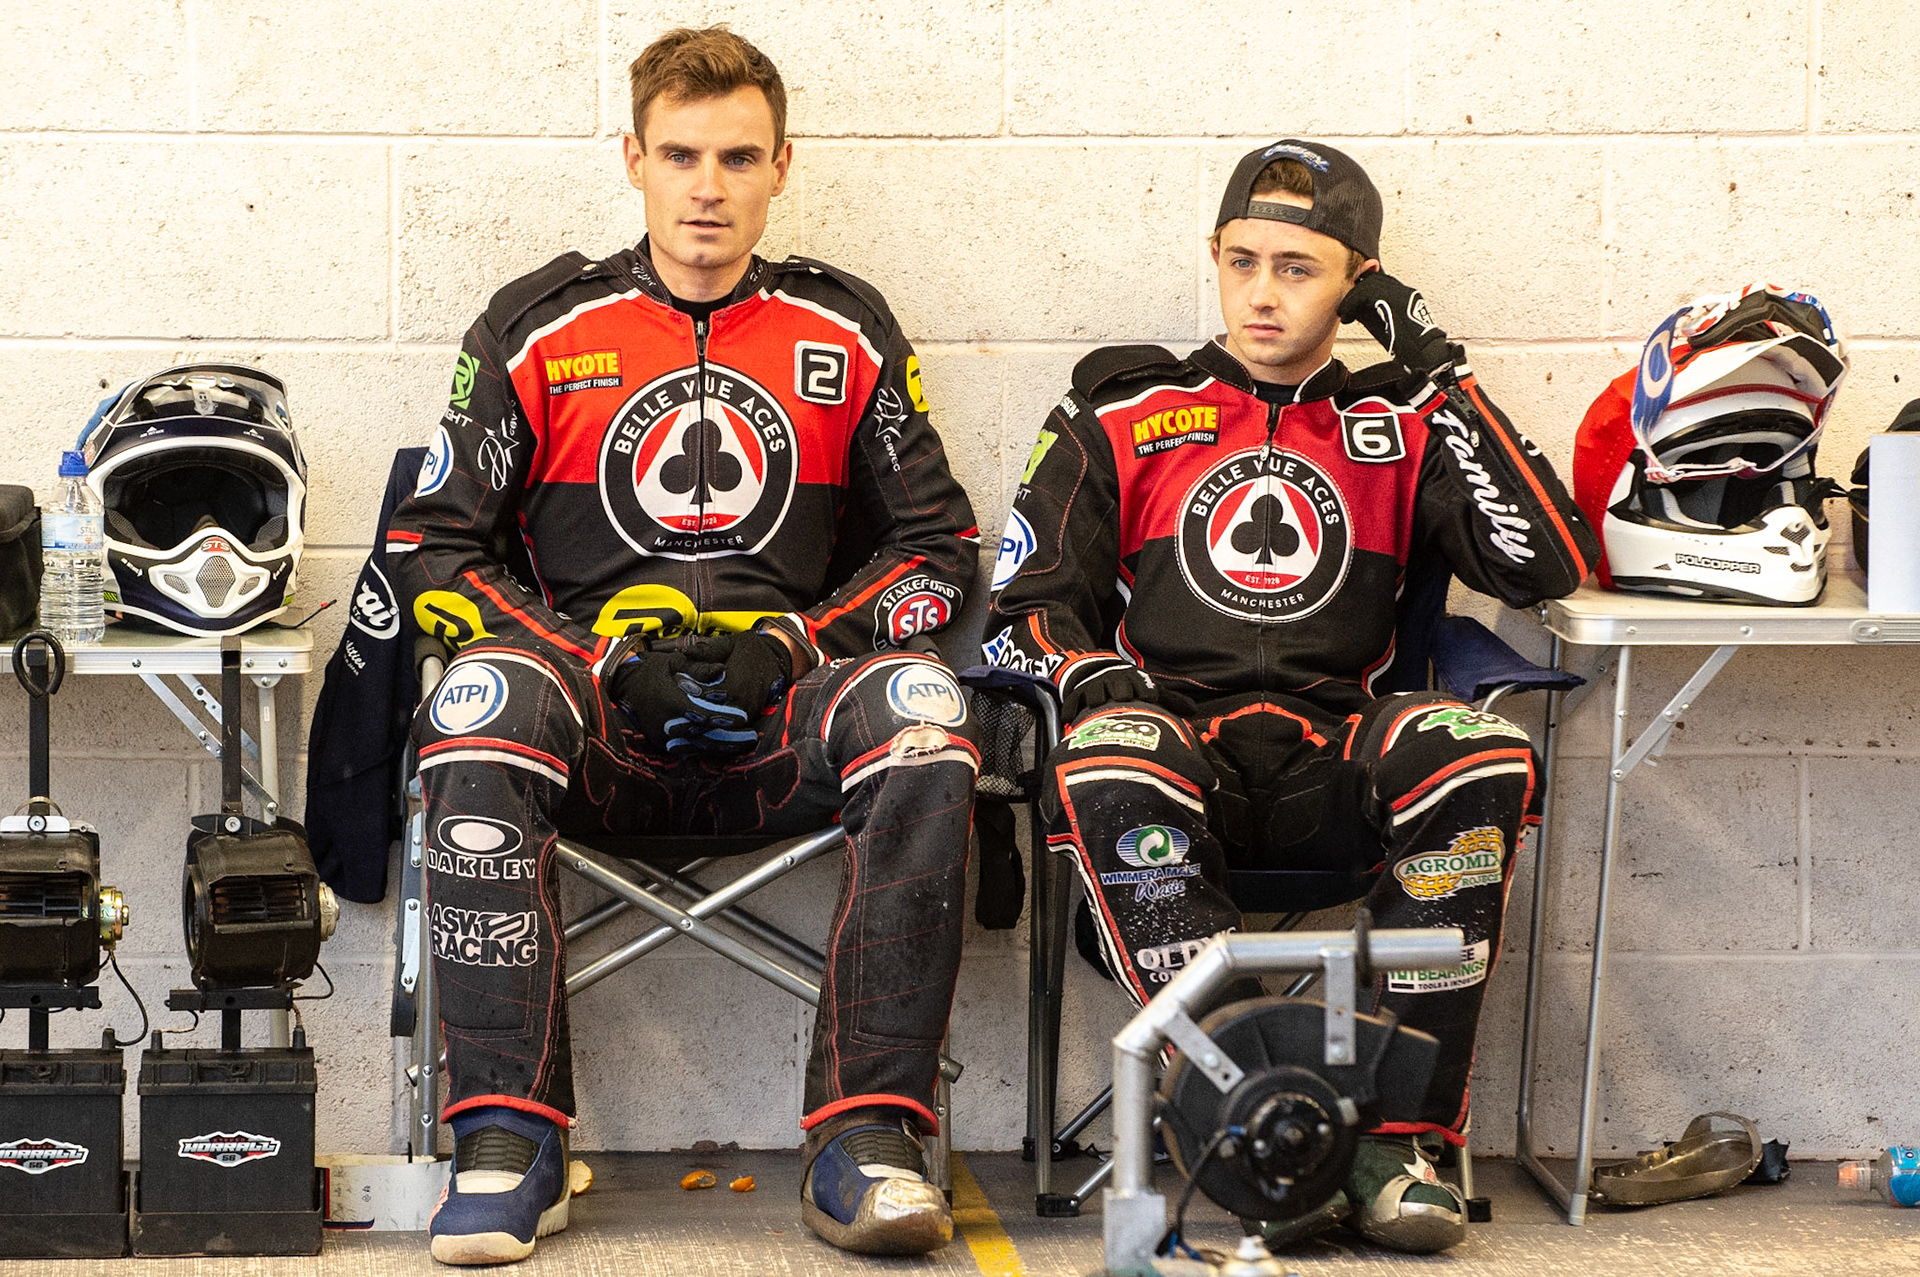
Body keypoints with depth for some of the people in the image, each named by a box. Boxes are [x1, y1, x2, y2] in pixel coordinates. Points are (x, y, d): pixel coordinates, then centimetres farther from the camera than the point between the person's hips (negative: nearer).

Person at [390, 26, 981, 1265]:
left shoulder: (847, 332, 14)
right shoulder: (542, 327, 10)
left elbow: (939, 546, 14)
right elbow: (431, 546, 7)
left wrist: (792, 643, -4)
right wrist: (602, 658, -7)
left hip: (782, 722, 1)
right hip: (600, 716, 0)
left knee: (918, 705, -33)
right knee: (486, 697, -35)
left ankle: (867, 1141, -32)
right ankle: (508, 1142, -32)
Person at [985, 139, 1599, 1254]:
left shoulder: (1401, 430, 19)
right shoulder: (1122, 421, 19)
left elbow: (1550, 565, 6)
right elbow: (1025, 604, 14)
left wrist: (1443, 379, 4)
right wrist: (1093, 672, -10)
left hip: (1334, 771, 1)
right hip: (1175, 745, -1)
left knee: (1483, 754, -32)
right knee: (1108, 766, -37)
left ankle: (1401, 1134, -30)